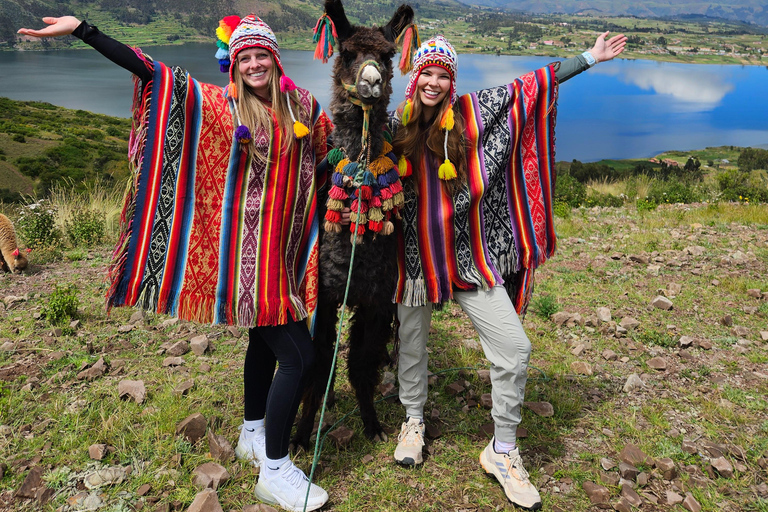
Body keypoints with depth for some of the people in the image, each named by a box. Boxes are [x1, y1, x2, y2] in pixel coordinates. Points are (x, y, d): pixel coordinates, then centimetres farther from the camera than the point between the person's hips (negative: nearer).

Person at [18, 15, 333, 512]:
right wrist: (83, 29, -14)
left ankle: (254, 435, 42)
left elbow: (334, 147, 21)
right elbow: (149, 70, -9)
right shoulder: (218, 105, -6)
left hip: (283, 251, 6)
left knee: (266, 338, 20)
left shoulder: (304, 108, 6)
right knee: (298, 354, -10)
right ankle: (274, 471, 6)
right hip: (247, 252, -6)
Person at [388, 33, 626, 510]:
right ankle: (414, 422, 43)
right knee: (412, 343, 14)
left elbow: (527, 86, 5)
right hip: (415, 256, 1)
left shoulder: (472, 112, 0)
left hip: (469, 256, 0)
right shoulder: (395, 123, 2)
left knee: (515, 348, -6)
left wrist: (589, 58, 7)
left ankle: (502, 451, 14)